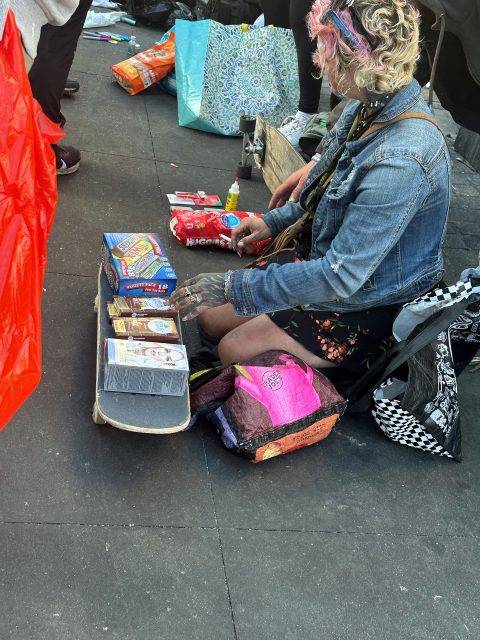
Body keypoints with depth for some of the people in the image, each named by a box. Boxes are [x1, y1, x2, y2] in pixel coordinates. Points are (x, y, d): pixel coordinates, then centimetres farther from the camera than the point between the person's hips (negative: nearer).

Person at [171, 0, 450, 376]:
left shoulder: (401, 160, -35)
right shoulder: (370, 106, -7)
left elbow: (339, 276, -32)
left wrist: (232, 286, -26)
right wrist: (274, 221, 7)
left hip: (370, 301, -8)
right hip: (323, 253, 8)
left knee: (235, 350, -9)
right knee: (212, 317, 2)